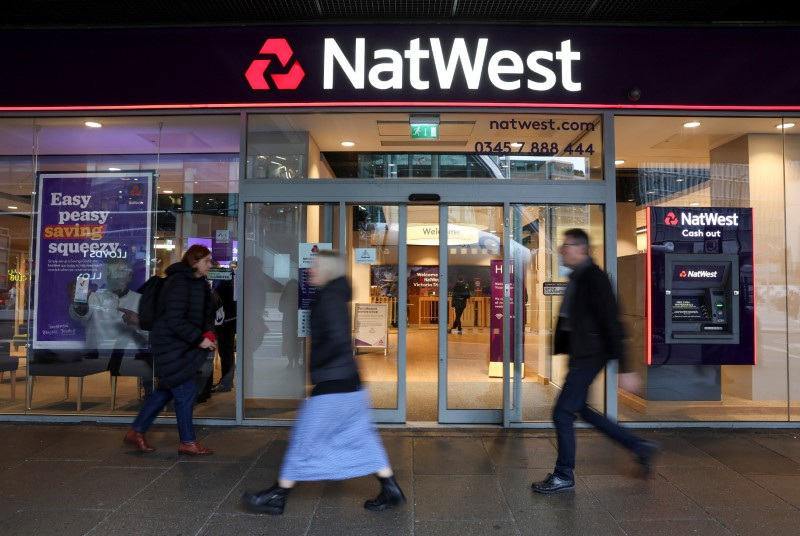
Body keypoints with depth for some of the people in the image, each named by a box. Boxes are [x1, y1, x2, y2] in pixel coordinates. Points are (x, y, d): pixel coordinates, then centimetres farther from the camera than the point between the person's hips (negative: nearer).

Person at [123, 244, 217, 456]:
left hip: (182, 346, 9)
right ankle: (187, 442, 13)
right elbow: (174, 321, -24)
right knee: (185, 392, -1)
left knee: (166, 391, 17)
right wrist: (199, 339, -22)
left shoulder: (198, 283, 9)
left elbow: (200, 315, 18)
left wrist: (207, 333, 1)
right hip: (171, 346, -9)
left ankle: (137, 431, 31)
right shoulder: (179, 283, -20)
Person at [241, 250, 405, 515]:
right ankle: (391, 491, 21)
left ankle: (277, 497, 17)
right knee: (361, 438, 15)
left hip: (332, 384, -10)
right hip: (349, 382, 10)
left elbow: (338, 340, -25)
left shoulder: (329, 298, -15)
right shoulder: (336, 296, 13)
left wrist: (312, 365, -14)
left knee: (304, 439, 3)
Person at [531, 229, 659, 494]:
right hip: (581, 354, 10)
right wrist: (558, 349, 19)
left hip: (588, 356, -10)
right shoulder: (577, 278, 11)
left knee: (563, 413, -3)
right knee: (580, 409, 18)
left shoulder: (593, 279, -18)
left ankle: (564, 476, 15)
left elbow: (612, 324, -21)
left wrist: (624, 370, -21)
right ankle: (640, 447, 30)